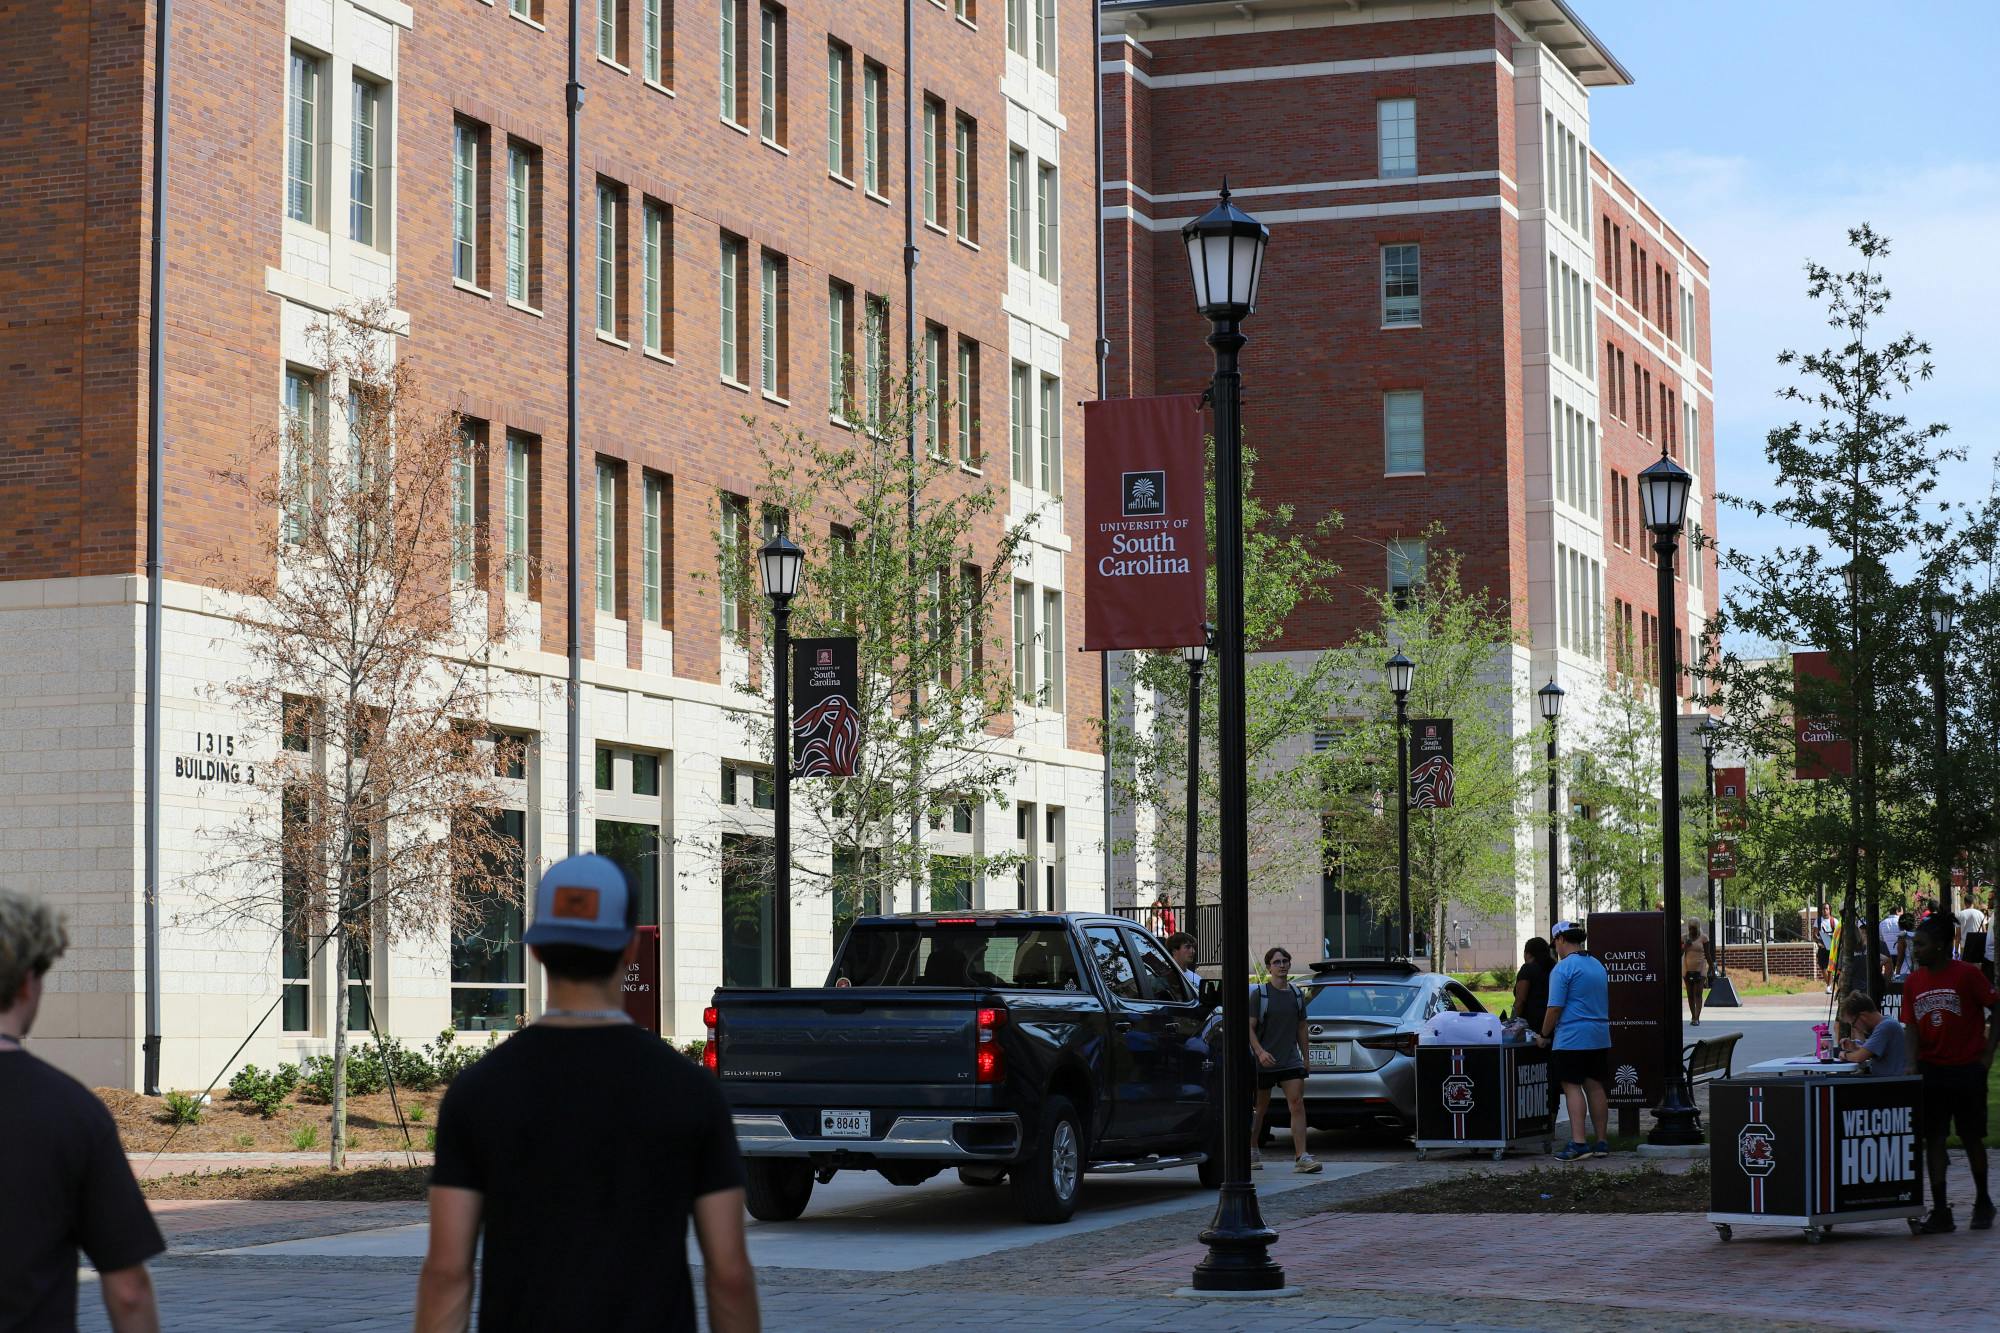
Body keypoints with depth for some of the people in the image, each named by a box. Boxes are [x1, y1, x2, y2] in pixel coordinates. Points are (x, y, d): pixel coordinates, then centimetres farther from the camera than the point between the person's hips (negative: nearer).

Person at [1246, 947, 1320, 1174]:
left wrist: (1306, 1058, 17)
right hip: (1264, 1062, -3)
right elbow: (1249, 1027, -8)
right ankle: (1252, 1150, 28)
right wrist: (1260, 1051, -22)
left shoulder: (1296, 994, 10)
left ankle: (1301, 1157, -16)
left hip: (1291, 1060, 3)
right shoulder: (1259, 993, -4)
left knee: (1297, 1104, -11)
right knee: (1261, 1108, 9)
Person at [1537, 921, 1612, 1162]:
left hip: (1571, 1039, -8)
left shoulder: (1563, 968, -10)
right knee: (1595, 1087, 11)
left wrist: (1544, 1035, -2)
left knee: (1573, 1088, -7)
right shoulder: (1598, 966, 16)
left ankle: (1578, 1143, -14)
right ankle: (1602, 1142, 14)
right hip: (1600, 1037, 8)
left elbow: (1555, 1007, -13)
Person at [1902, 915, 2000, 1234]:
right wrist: (1912, 1063, -10)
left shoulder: (1967, 975, -9)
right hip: (1931, 1070, 4)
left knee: (1972, 1137, 5)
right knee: (1933, 1139, 0)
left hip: (1967, 1068, -4)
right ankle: (1940, 1211, 2)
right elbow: (1912, 1028, 4)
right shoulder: (1913, 982, 4)